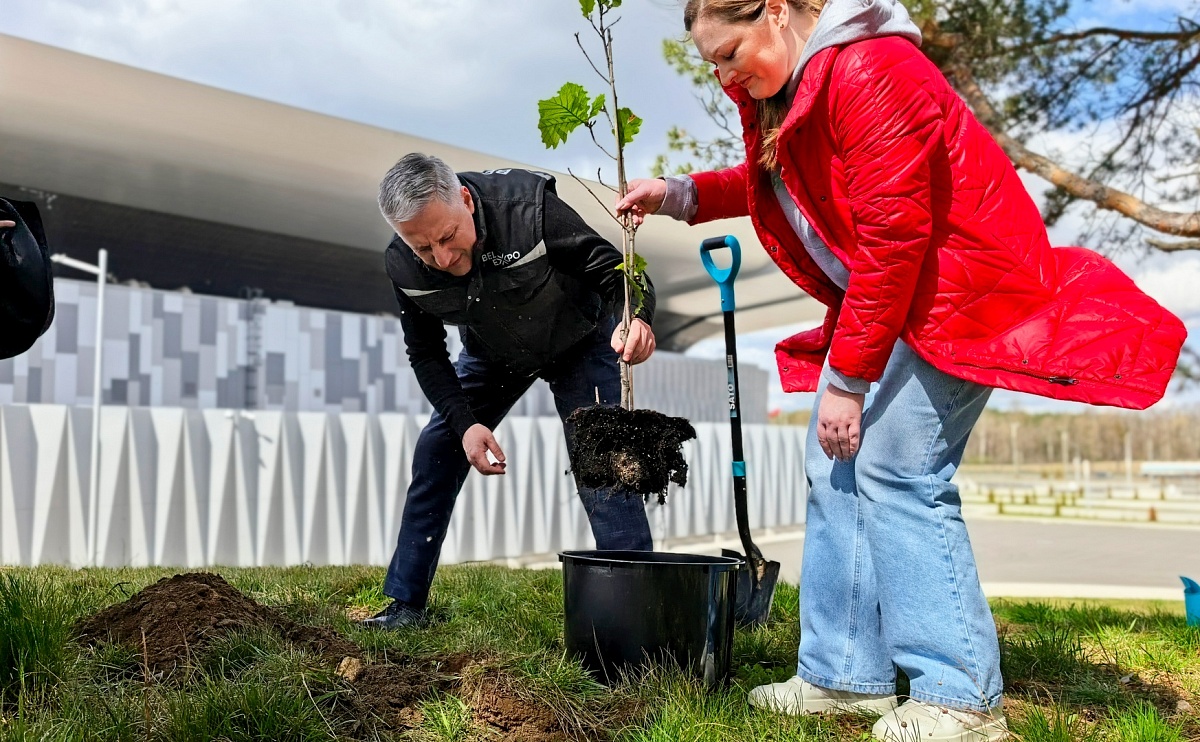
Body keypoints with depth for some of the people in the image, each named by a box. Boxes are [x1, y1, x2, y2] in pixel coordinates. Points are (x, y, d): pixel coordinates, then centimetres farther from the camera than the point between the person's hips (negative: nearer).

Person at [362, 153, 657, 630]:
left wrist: (636, 318, -53)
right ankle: (404, 604, 11)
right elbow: (426, 355, -10)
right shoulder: (403, 267, -25)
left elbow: (614, 269, -30)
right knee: (434, 457, -1)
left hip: (579, 344, -3)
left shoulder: (528, 206, -38)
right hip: (493, 356, 4)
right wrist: (464, 421, -24)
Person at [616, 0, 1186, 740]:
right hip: (877, 297, 10)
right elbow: (773, 184, 24)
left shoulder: (870, 71, -22)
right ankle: (845, 676, 13)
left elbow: (892, 236, -25)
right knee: (835, 472, 6)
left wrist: (846, 378, -21)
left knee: (896, 474, -15)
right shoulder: (783, 90, 9)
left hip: (954, 289, -10)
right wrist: (681, 194, 9)